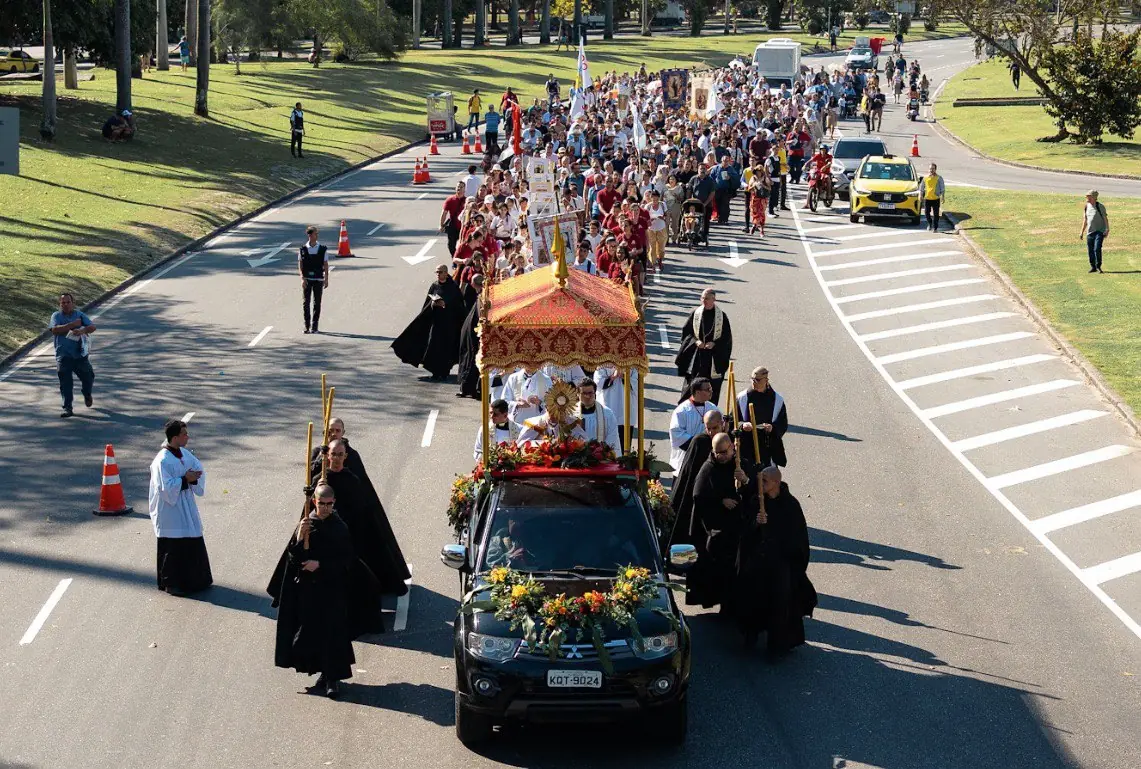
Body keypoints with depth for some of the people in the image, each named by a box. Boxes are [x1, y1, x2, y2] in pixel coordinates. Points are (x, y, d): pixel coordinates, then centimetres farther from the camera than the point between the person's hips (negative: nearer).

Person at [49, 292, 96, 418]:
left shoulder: (80, 315, 8)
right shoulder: (56, 316, 3)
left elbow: (92, 327, -4)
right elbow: (55, 329, -15)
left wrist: (82, 330, -25)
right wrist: (73, 325, -16)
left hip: (80, 354, 2)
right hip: (63, 355, -2)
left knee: (88, 376, 7)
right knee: (65, 382, -7)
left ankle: (87, 394, 41)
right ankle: (67, 408, -3)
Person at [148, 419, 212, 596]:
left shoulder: (185, 454, 4)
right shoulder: (162, 461, -20)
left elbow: (200, 469, 6)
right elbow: (166, 488, -22)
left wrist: (194, 477, -15)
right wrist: (185, 479, -21)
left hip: (187, 508, 8)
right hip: (170, 512, -8)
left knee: (193, 543, 13)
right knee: (174, 548, 0)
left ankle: (195, 579, 25)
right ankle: (171, 583, 13)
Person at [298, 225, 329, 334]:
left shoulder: (323, 249, 2)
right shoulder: (303, 249, 0)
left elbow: (325, 264, 5)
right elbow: (300, 265, 0)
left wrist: (326, 279, 0)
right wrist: (302, 278, -11)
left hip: (318, 279, 0)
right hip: (307, 279, 0)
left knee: (317, 303, 2)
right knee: (305, 303, -1)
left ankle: (314, 327, 6)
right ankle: (307, 326, 5)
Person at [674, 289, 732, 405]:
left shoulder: (722, 317, -2)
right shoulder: (695, 314, 2)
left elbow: (727, 337, 0)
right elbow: (685, 331, 5)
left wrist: (714, 344, -15)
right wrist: (695, 341, -12)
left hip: (714, 359, -1)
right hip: (696, 357, 1)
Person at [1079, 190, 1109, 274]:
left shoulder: (1100, 207, -7)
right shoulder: (1087, 206, 11)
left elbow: (1105, 219, -7)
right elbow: (1085, 220, 19)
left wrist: (1107, 230, -17)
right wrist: (1082, 232, 18)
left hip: (1099, 232, -6)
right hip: (1090, 232, 6)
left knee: (1097, 249, -16)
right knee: (1090, 250, 5)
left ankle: (1098, 266, -4)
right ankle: (1093, 267, 18)